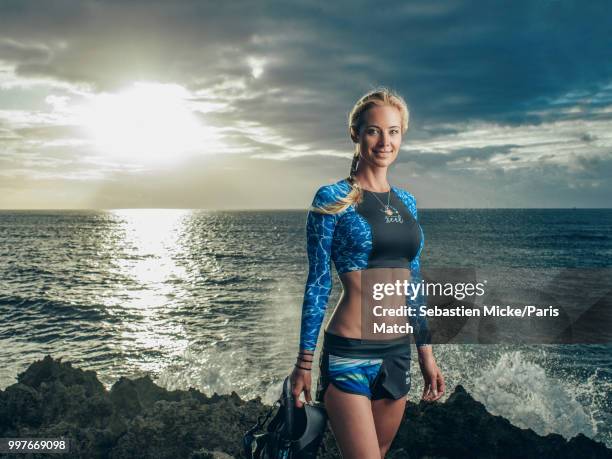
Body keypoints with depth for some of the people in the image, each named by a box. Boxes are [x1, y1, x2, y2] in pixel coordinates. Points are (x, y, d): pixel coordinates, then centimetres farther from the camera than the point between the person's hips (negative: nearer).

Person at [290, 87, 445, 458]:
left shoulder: (406, 202, 10)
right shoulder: (333, 199, -7)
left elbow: (414, 284, 14)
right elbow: (318, 282, -7)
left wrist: (426, 352, 13)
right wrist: (304, 362, -6)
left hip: (398, 354, 6)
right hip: (350, 354, -6)